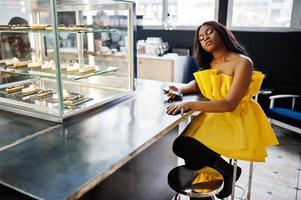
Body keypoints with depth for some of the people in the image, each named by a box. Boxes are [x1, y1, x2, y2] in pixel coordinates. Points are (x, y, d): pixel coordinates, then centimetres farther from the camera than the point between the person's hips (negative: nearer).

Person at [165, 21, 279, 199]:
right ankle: (222, 167, 8)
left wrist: (189, 105, -30)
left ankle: (228, 171, 8)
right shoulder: (209, 62, 6)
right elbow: (199, 83, 21)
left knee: (192, 152, -20)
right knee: (180, 146, -14)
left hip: (237, 119, -6)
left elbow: (229, 104, -24)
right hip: (212, 116, 7)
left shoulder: (242, 62, -17)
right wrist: (181, 89, -2)